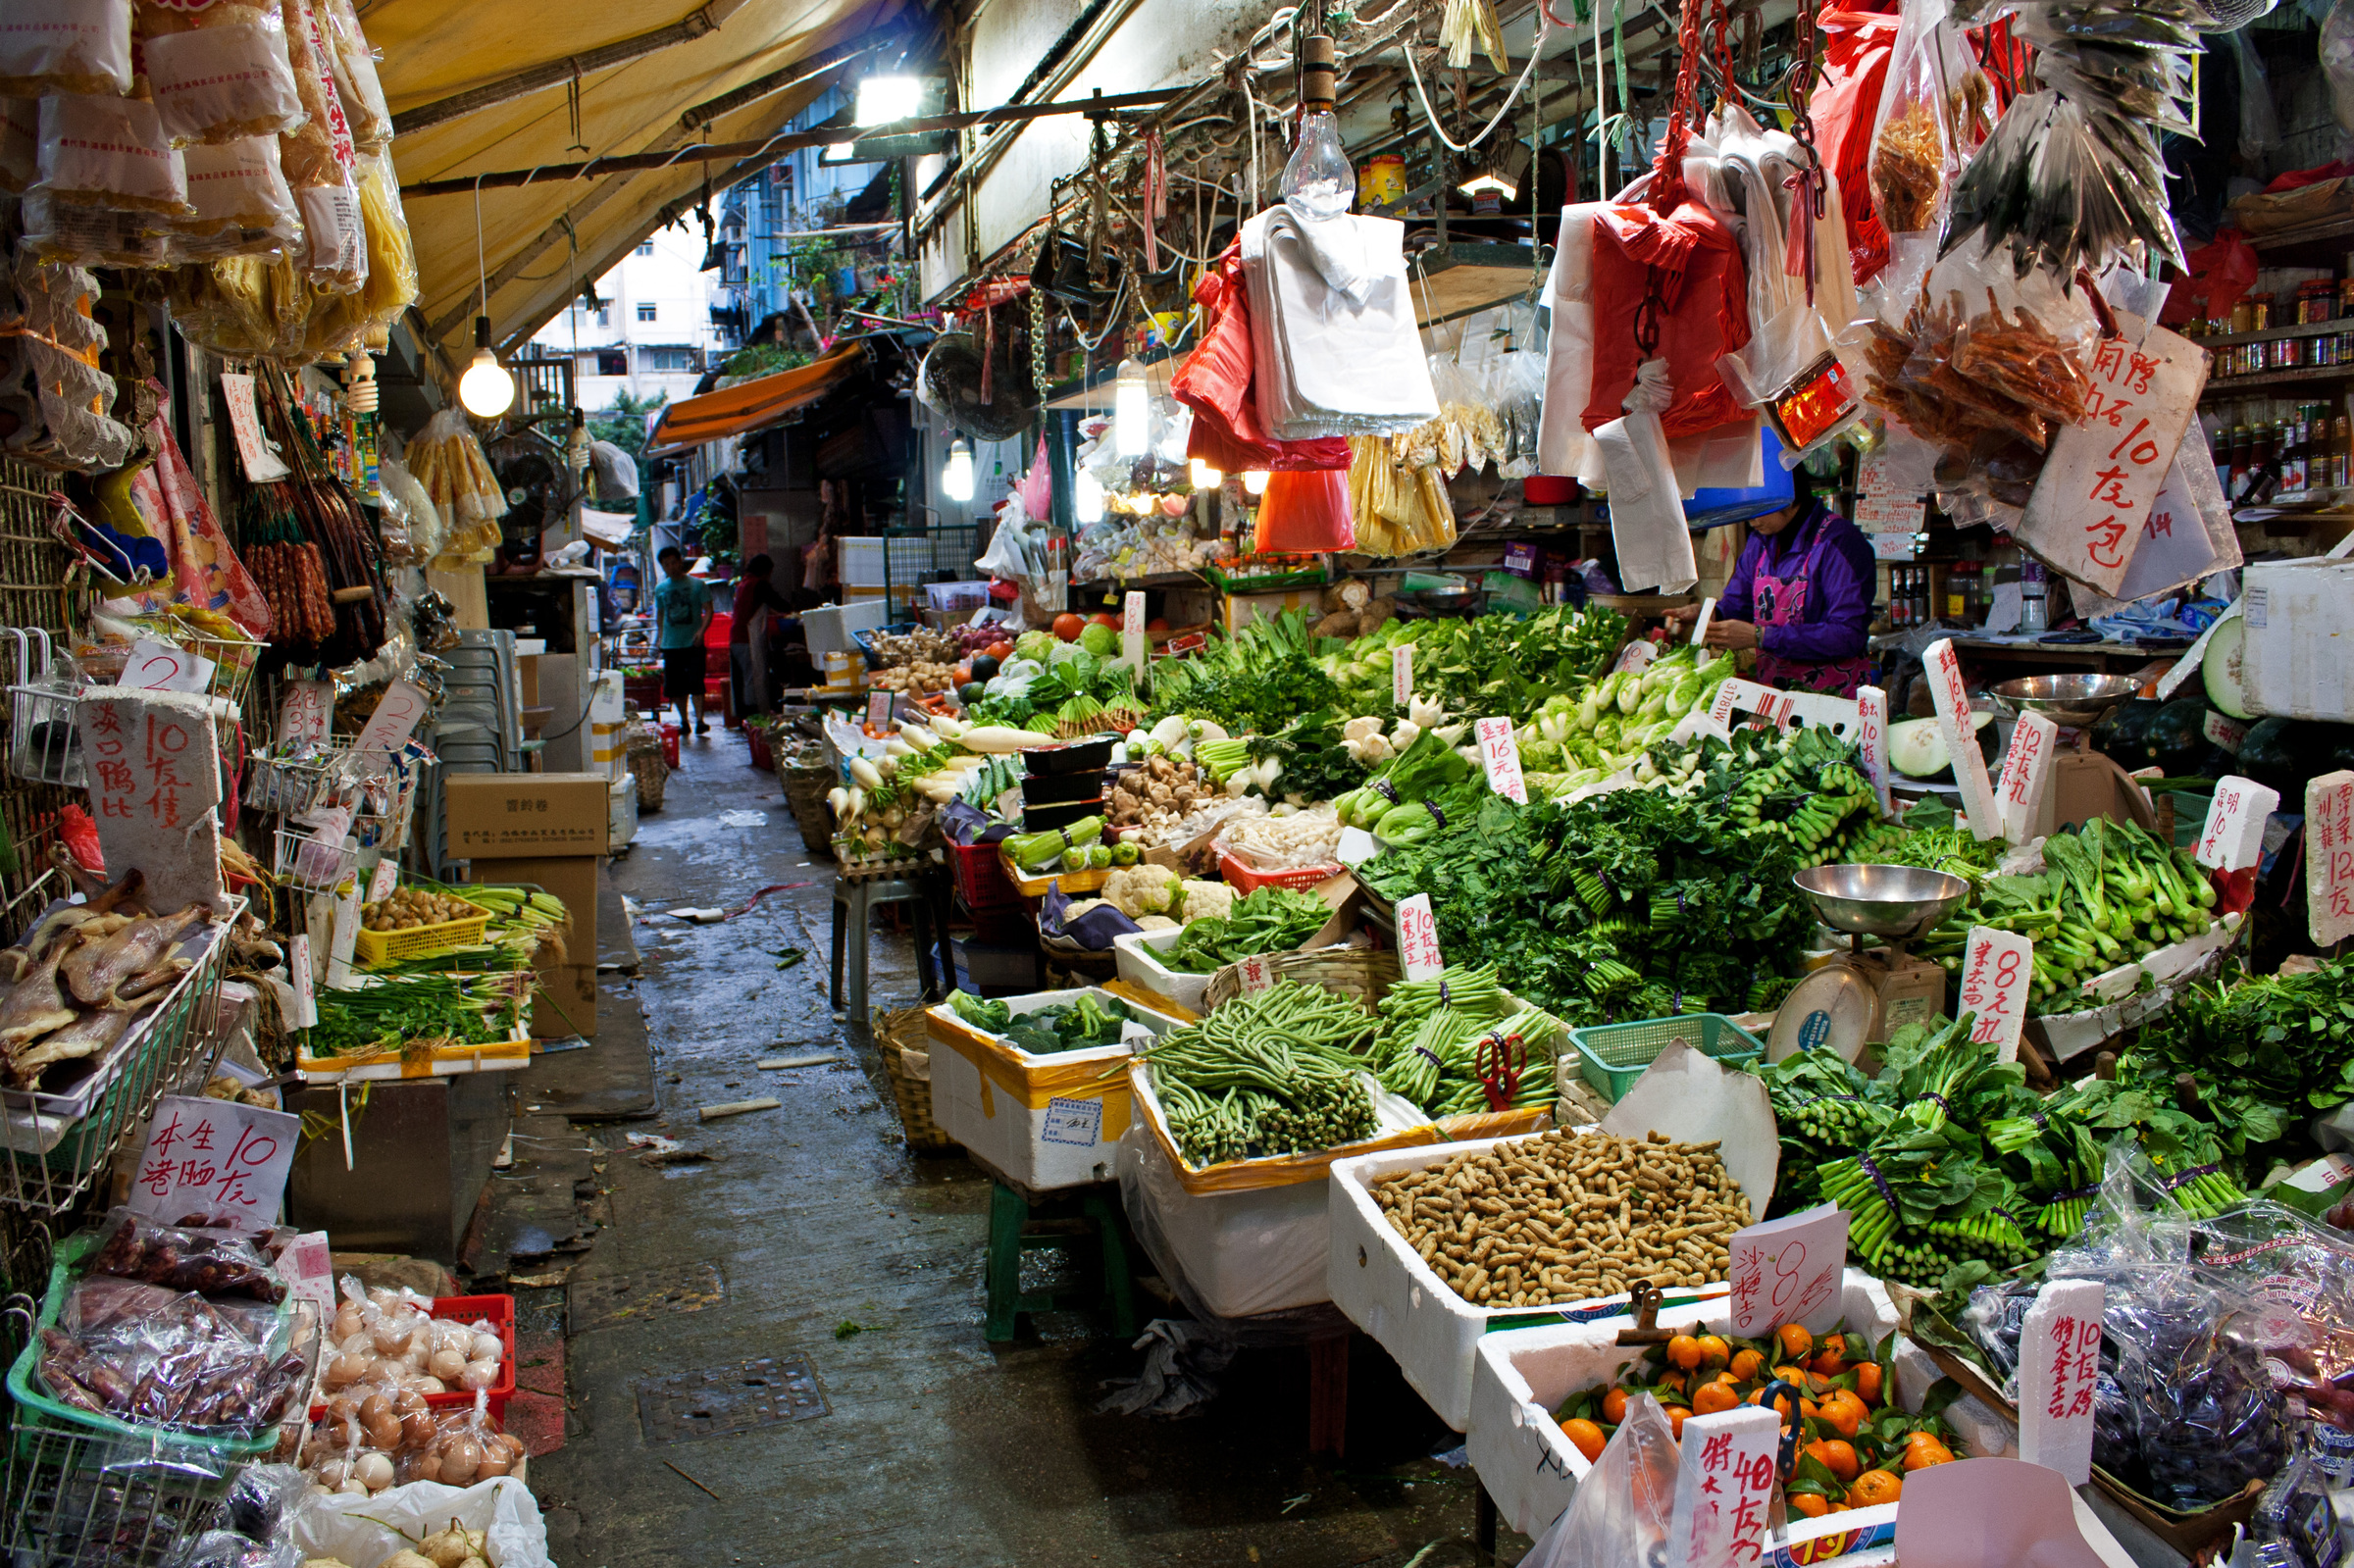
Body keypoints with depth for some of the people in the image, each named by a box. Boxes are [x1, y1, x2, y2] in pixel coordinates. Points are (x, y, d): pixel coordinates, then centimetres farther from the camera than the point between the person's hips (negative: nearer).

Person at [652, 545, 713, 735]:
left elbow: (708, 610, -3)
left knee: (695, 682, -12)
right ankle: (683, 721, 17)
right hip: (670, 645, 4)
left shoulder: (697, 585, 0)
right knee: (675, 687, 6)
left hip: (693, 643, -4)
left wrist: (701, 631, -18)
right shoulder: (660, 589, 11)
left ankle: (699, 720, -12)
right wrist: (660, 637, 10)